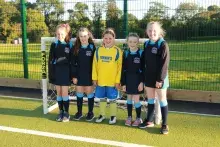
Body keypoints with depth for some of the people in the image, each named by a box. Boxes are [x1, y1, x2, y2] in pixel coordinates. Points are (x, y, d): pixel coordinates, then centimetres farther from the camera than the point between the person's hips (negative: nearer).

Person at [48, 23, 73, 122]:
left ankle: (66, 113, 15)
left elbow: (72, 61, -1)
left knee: (64, 93, 1)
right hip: (57, 72, 2)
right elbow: (51, 61, 1)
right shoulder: (54, 45, 0)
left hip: (66, 72, -2)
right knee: (59, 93, 10)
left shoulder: (70, 45, -3)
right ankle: (61, 112, 22)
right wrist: (51, 74, -4)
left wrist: (72, 75, -4)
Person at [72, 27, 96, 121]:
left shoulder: (92, 47, -6)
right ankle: (79, 112, 24)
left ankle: (90, 112, 20)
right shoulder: (76, 48, 0)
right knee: (79, 93, 10)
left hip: (89, 75, -2)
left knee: (89, 93, 8)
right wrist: (74, 76, -3)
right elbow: (73, 63, 1)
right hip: (79, 74, 3)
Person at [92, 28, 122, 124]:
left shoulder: (117, 51, -6)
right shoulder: (98, 50, 2)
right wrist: (94, 78, 1)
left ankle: (113, 116, 25)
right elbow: (95, 65, 5)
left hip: (112, 81, -2)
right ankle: (102, 115, 31)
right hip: (100, 80, 3)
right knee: (102, 99, 15)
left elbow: (120, 67, -5)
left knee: (112, 99, 9)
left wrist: (118, 80, -8)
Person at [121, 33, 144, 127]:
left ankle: (138, 118, 16)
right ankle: (129, 117, 25)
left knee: (136, 99, -1)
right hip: (128, 80, 3)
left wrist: (142, 82, -13)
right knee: (129, 99, 12)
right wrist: (123, 83, -1)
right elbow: (123, 69, 2)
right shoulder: (125, 53, 2)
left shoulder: (141, 53, -7)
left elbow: (143, 69, -7)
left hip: (137, 80, -3)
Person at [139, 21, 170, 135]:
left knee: (162, 100, 4)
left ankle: (164, 124, 14)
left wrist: (160, 79, -18)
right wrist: (144, 76, 8)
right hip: (149, 77, 6)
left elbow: (164, 64, -16)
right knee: (150, 99, 15)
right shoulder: (146, 44, 6)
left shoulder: (163, 45, -12)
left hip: (159, 78, -6)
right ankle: (149, 121, 28)